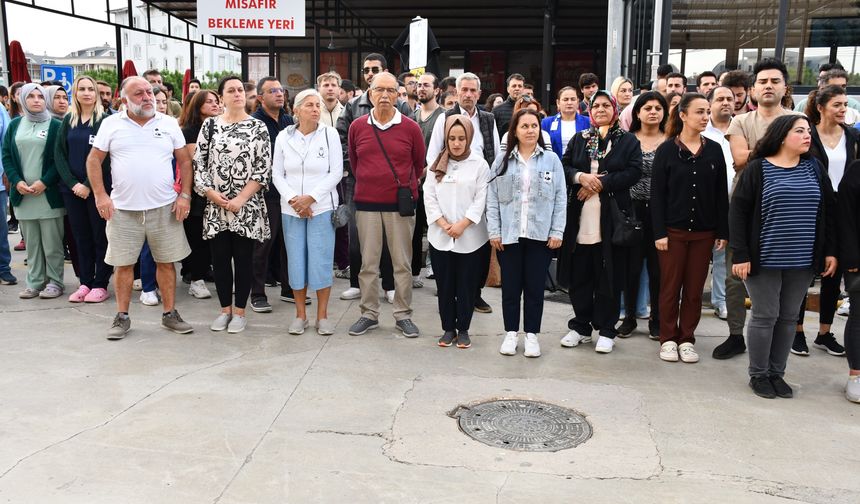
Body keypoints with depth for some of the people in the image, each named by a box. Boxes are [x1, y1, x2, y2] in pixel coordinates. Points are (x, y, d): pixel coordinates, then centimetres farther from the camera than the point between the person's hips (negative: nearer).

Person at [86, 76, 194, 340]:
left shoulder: (169, 123, 5)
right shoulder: (111, 124, 3)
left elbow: (184, 160, 7)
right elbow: (94, 160, 4)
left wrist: (185, 195, -2)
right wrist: (100, 195, -5)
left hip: (164, 207, 1)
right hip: (123, 208, 0)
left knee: (166, 261, 6)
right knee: (123, 264, 6)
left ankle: (170, 314, 18)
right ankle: (122, 317, 19)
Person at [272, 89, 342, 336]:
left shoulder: (330, 134, -2)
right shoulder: (283, 137, 4)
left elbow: (336, 172, -5)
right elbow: (277, 174, 4)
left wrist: (310, 198, -12)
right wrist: (293, 200, -10)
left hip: (322, 207, -2)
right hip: (291, 210, 2)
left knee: (321, 261, -2)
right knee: (296, 261, 5)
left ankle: (322, 315, 11)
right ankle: (300, 314, 18)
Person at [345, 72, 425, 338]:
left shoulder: (410, 127, -3)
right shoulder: (357, 126, 2)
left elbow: (419, 164, 10)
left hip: (400, 205, -1)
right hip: (366, 204, 1)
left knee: (402, 263, 6)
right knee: (368, 263, 7)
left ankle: (403, 315, 17)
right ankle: (369, 314, 19)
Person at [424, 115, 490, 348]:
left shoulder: (479, 164, -1)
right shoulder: (437, 164, 7)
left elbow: (481, 199, -6)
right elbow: (429, 197, 2)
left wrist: (462, 224, -14)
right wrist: (443, 224, -10)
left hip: (471, 236, -2)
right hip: (440, 236, 2)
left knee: (467, 284, 5)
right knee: (444, 284, 8)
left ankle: (463, 329, 17)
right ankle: (448, 328, 20)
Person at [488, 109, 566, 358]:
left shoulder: (551, 160, 3)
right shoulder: (502, 161, 5)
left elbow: (560, 198, 2)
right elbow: (492, 198, 3)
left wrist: (557, 232, -5)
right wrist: (494, 231, -4)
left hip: (540, 235, 0)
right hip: (508, 235, 1)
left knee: (535, 286, 6)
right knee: (510, 286, 8)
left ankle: (531, 335, 18)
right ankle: (511, 333, 21)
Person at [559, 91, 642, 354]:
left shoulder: (628, 140, 4)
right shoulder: (579, 139, 14)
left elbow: (634, 172, -7)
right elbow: (563, 167, 8)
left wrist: (600, 183, -13)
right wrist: (581, 177, -12)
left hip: (612, 218, -3)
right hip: (580, 218, 3)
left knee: (609, 276, 3)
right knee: (580, 275, 7)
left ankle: (606, 331, 14)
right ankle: (581, 326, 21)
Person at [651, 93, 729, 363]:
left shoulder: (714, 150, 5)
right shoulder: (667, 150, -3)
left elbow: (721, 194, 6)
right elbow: (657, 194, -5)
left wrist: (722, 232, 2)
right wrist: (659, 232, -11)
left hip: (703, 232, 3)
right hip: (673, 230, -2)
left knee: (694, 289, 7)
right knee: (670, 288, 4)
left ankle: (687, 339, 19)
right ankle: (668, 339, 16)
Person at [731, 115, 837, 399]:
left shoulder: (814, 168, 7)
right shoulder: (757, 169, -5)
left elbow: (828, 211, 11)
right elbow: (738, 212, -7)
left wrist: (830, 251, 5)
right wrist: (740, 255, -13)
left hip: (802, 261, 4)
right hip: (765, 259, -4)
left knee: (788, 317, 10)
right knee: (764, 316, 2)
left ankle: (777, 373, 23)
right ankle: (758, 374, 16)